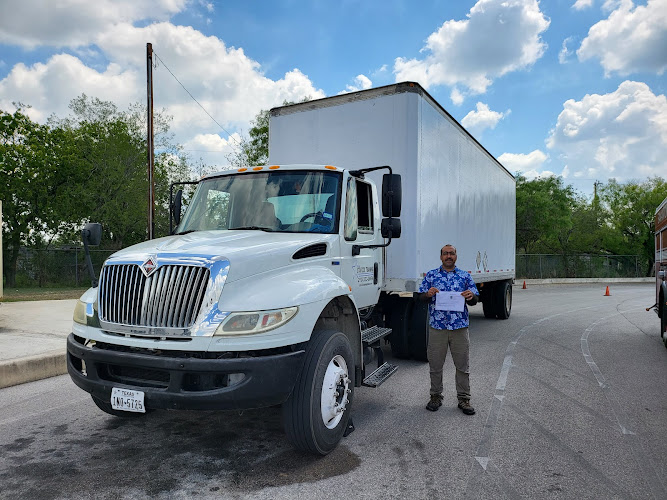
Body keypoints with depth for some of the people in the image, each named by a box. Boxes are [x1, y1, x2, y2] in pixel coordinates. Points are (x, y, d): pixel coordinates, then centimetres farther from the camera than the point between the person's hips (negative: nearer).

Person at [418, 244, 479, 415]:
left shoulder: (465, 276, 9)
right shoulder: (431, 275, 7)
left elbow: (475, 300, 9)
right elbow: (420, 297, 7)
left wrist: (471, 296, -14)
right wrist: (428, 294, -15)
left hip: (460, 327, 0)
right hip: (437, 326, 0)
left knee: (462, 365, 5)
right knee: (435, 364, 7)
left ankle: (464, 399, 17)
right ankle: (436, 396, 22)